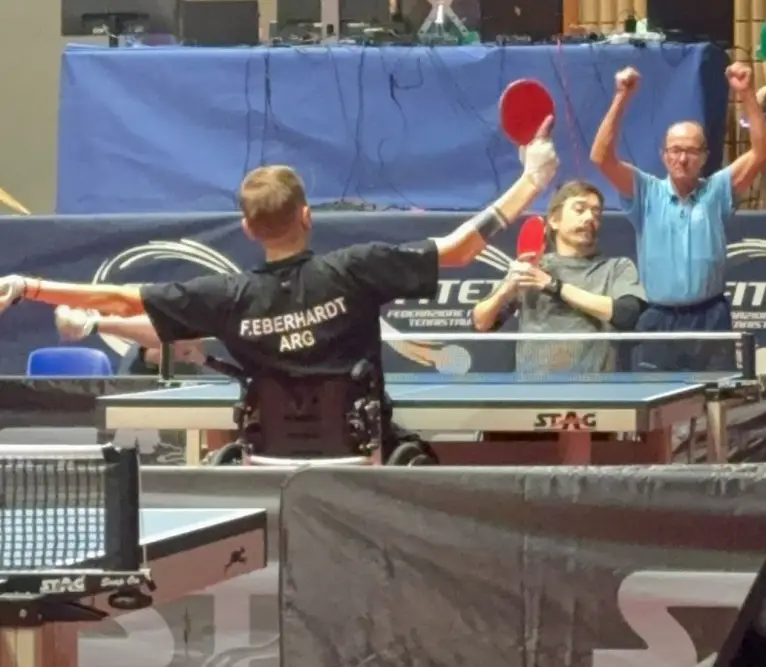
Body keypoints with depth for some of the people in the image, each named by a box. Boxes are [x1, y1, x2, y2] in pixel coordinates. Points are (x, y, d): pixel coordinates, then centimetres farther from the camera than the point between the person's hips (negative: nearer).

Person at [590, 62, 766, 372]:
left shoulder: (717, 191, 5)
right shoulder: (647, 194, 4)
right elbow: (602, 157, -8)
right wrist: (622, 98, -17)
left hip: (710, 320, 0)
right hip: (659, 322, 0)